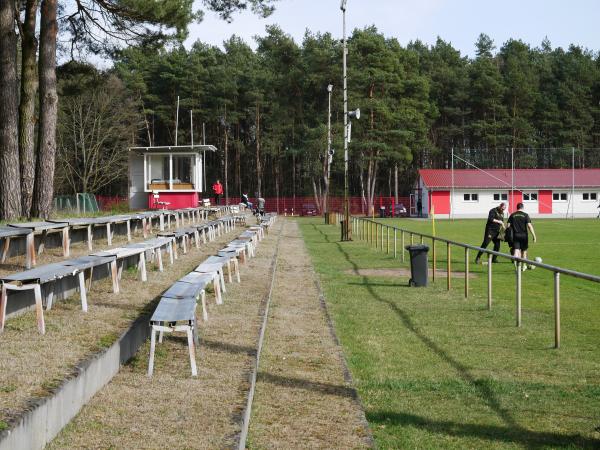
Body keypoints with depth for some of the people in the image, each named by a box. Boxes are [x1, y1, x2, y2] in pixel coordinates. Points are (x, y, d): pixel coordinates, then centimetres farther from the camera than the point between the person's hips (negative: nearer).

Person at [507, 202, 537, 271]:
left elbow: (508, 226, 0)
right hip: (524, 235, -1)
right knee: (524, 251, 15)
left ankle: (516, 262, -33)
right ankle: (524, 266, 26)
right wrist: (534, 236, -11)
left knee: (516, 250, -4)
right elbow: (529, 225, -12)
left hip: (515, 235, 1)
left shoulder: (512, 215, 4)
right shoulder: (525, 215, -4)